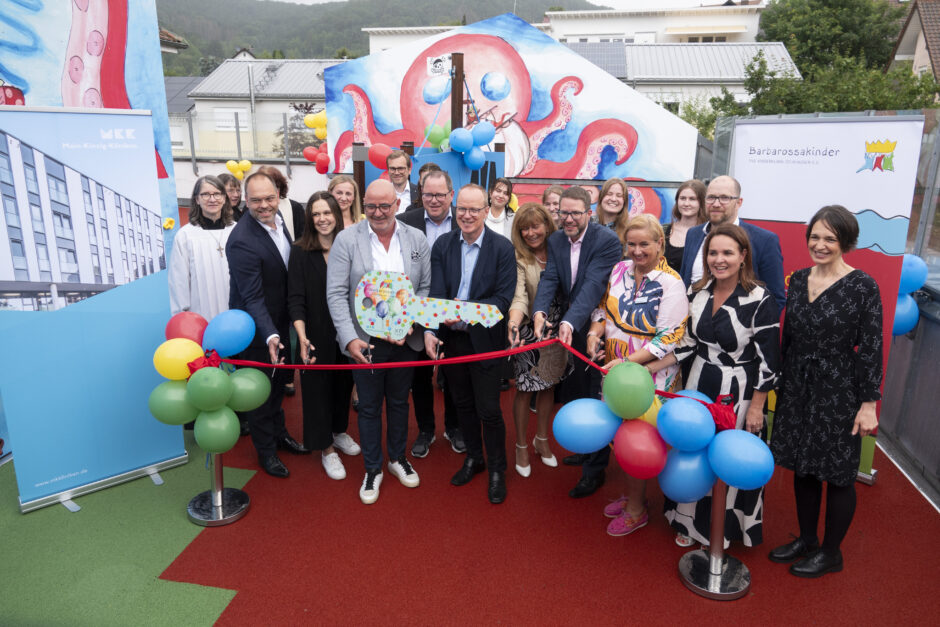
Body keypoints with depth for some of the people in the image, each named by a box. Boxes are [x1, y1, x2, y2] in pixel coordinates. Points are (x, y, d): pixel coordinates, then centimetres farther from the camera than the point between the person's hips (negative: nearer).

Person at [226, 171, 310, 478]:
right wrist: (270, 336, -39)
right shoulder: (242, 240, -29)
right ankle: (266, 450, 30)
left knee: (279, 380, 23)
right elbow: (252, 297, -29)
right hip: (256, 326, -7)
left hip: (280, 321, 8)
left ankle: (278, 432, 45)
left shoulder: (279, 220, -4)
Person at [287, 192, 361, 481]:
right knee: (317, 389, 8)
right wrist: (302, 336, -23)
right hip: (316, 336, -3)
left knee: (343, 383, 17)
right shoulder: (300, 252, -8)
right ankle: (326, 449, 23)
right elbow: (295, 299, -11)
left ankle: (339, 431, 41)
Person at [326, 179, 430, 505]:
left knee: (399, 402, 19)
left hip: (404, 339, 2)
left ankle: (398, 458, 40)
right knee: (369, 406, 11)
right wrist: (350, 338, -21)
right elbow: (336, 294, -11)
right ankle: (372, 469, 30)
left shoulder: (417, 239, 0)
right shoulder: (346, 239, -7)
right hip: (365, 341, -2)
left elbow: (427, 287, 1)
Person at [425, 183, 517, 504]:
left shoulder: (502, 247, -10)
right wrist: (429, 329, -22)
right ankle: (474, 457, 39)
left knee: (488, 408, 3)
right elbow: (436, 293, -7)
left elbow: (503, 298, -15)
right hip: (451, 337, 4)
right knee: (463, 403, 18)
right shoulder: (443, 244, 0)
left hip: (484, 339, -4)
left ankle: (497, 469, 24)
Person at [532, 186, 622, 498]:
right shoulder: (556, 240, 2)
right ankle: (584, 450, 39)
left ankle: (595, 469, 18)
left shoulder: (607, 241, -18)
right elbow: (549, 279, -9)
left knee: (594, 397, 2)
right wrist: (540, 312, -29)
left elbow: (593, 286, -29)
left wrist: (569, 323, -42)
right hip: (568, 328, 6)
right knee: (571, 393, 17)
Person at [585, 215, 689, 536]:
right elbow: (604, 307, 13)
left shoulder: (671, 284, -15)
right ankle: (631, 494, 38)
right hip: (614, 367, 6)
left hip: (648, 373, -5)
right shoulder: (620, 270, 2)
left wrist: (627, 362, -23)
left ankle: (636, 509, 27)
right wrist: (595, 332, -7)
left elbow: (668, 339, -17)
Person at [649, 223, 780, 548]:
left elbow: (767, 359, -13)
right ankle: (691, 521, 37)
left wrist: (756, 406, -11)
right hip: (698, 385, 5)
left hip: (737, 393, -5)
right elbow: (689, 342, 6)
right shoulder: (697, 292, -1)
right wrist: (648, 369, 0)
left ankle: (724, 526, 34)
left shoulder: (759, 300, -17)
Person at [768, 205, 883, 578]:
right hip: (797, 388, 5)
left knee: (838, 474, 8)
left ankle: (831, 553, 28)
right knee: (802, 467, 15)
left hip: (839, 393, -5)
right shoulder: (798, 280, 4)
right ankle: (806, 539, 35)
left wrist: (869, 403, -12)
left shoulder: (862, 286, -11)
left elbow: (871, 348, -11)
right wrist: (780, 383, 13)